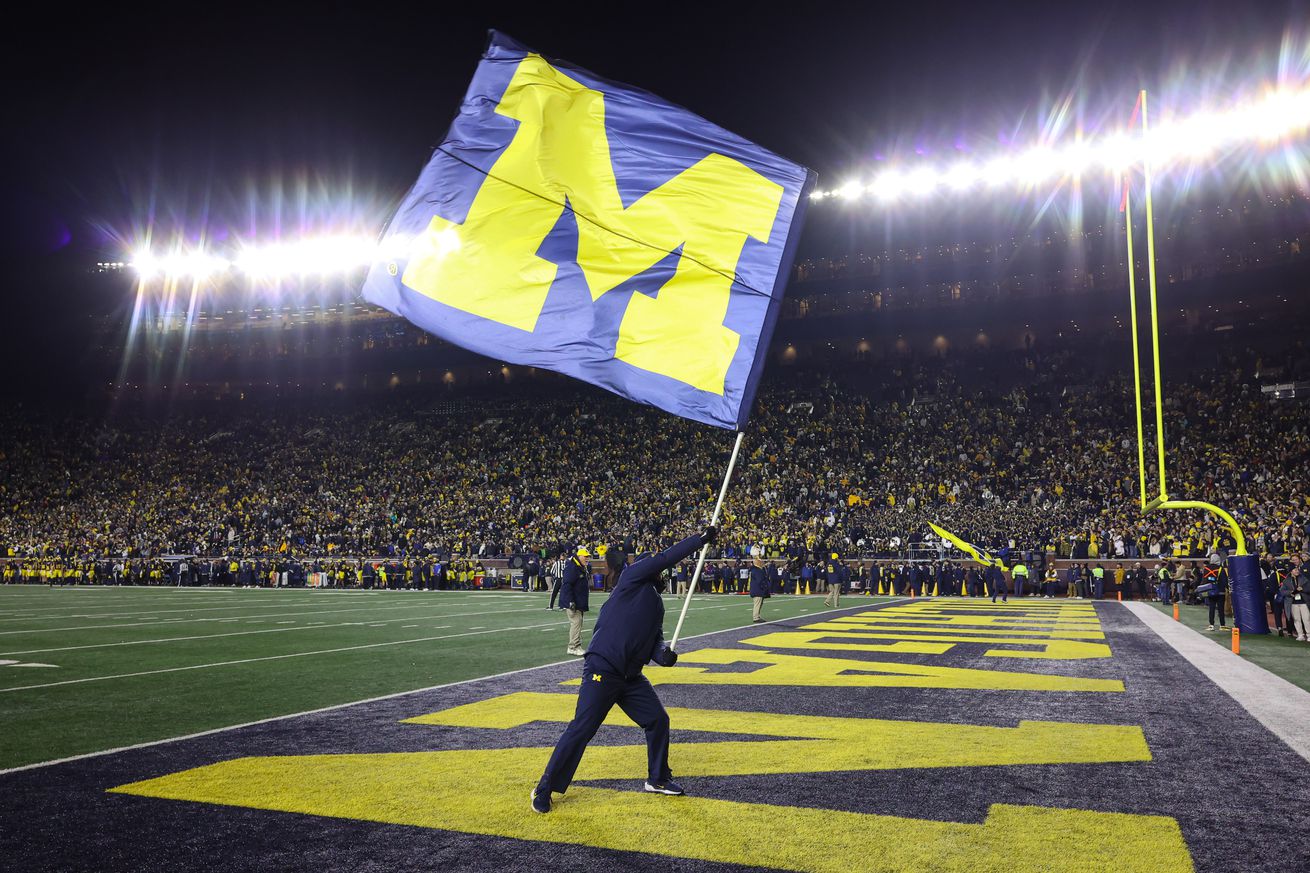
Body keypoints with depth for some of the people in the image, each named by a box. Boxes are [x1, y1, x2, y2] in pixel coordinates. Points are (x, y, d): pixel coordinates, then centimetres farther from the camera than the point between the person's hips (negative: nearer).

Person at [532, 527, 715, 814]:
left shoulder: (656, 602, 18)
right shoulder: (631, 578, -5)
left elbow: (655, 639, 15)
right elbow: (664, 559, -15)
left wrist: (663, 653, -8)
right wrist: (701, 539, -11)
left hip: (631, 676, 9)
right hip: (601, 670, -9)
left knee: (658, 720, 11)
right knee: (581, 730, -7)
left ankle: (658, 779, 31)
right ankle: (544, 789, 6)